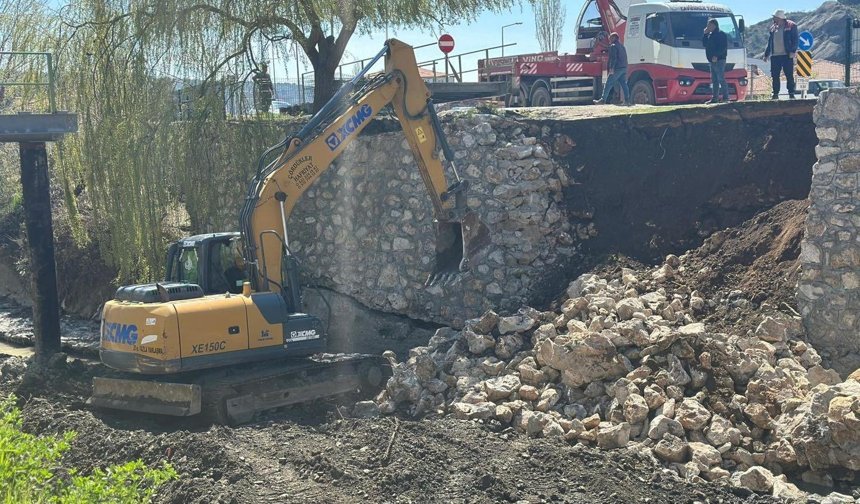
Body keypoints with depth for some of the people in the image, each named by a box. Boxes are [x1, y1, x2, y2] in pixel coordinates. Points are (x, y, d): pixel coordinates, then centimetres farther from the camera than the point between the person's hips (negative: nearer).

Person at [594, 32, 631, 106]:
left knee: (608, 84, -6)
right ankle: (627, 100, 1)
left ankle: (603, 100, -6)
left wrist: (611, 68, -21)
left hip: (617, 69, -8)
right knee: (624, 84, 7)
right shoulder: (622, 46, 22)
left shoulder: (613, 46, -6)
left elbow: (613, 58, -17)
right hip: (624, 68, 8)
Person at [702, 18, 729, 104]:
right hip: (712, 61, 9)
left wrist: (716, 56, -24)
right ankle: (714, 98, 13)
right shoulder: (710, 35, 18)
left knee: (721, 79, -12)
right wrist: (705, 34, 7)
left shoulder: (721, 34, -9)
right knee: (714, 80, 10)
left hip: (719, 60, -9)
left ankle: (725, 97, -12)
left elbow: (723, 47, -16)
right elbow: (704, 43, 16)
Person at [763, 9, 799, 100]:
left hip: (787, 55, -5)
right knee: (775, 76, 4)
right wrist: (767, 54, 17)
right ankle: (775, 94, 10)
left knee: (789, 75, -3)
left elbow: (795, 39, -4)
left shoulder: (791, 26, 0)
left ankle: (791, 93, 2)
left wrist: (793, 51, -16)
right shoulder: (773, 28, 16)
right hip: (775, 56, 5)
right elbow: (770, 41, 21)